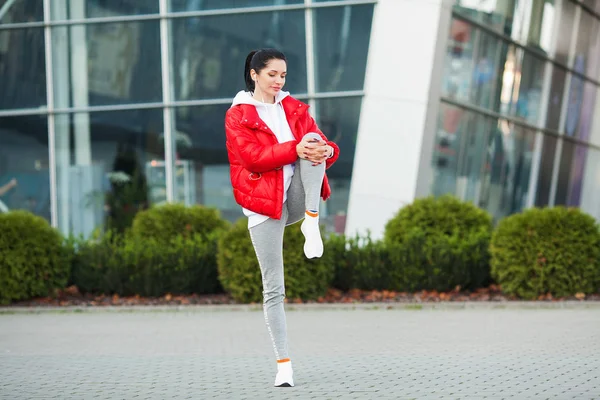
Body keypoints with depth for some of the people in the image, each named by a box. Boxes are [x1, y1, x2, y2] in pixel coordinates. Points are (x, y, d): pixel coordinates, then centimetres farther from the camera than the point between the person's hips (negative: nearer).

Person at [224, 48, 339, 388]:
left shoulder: (295, 109, 14)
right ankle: (284, 363, 3)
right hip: (265, 203, -2)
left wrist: (326, 150, -21)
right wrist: (295, 148, -27)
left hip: (297, 195, 2)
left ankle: (312, 221, -27)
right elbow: (253, 157, -13)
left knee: (313, 137, -22)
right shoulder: (237, 116, 2)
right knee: (274, 289, -4)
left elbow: (320, 143, 5)